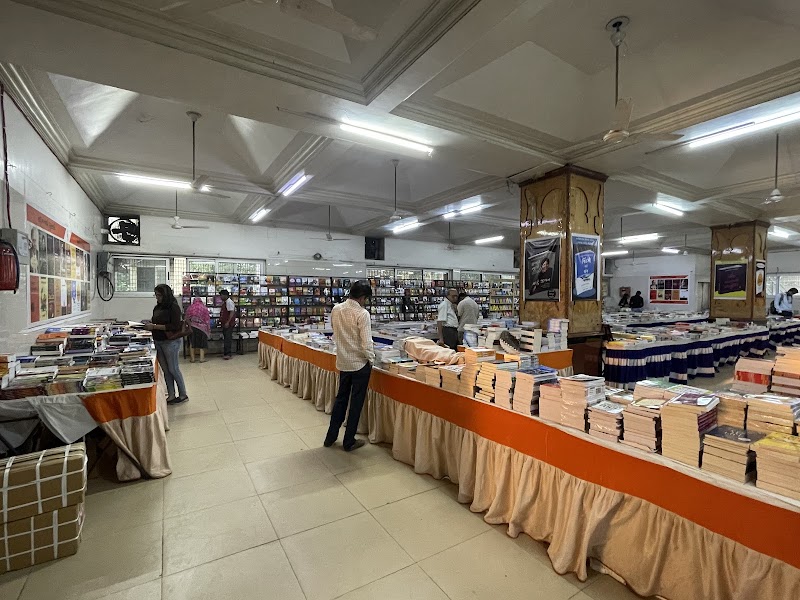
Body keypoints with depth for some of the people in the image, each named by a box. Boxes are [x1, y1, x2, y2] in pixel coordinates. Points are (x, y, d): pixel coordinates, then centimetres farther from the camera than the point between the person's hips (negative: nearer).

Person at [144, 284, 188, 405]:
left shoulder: (173, 307, -13)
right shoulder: (158, 307, 9)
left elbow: (174, 326, -19)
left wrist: (154, 326, -20)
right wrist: (149, 325, 3)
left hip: (171, 342, -7)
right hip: (159, 341, 7)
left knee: (173, 369, 1)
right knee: (165, 370, 11)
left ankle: (183, 395, 13)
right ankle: (171, 395, 21)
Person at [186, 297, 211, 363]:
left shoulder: (190, 308, 6)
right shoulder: (204, 308, 2)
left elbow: (187, 319, 8)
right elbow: (207, 320, 0)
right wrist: (209, 330, 3)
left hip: (192, 327, 1)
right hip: (202, 327, -1)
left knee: (192, 343, 12)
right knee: (202, 342, 8)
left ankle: (192, 358, 12)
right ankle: (202, 358, 3)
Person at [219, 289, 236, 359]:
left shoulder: (229, 302, -16)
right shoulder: (225, 302, 15)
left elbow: (232, 312, -23)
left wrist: (228, 322, -26)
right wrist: (221, 320, 23)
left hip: (228, 324, -10)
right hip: (225, 324, 10)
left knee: (228, 338, -7)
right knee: (225, 338, 14)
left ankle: (228, 354, -3)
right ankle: (225, 353, 21)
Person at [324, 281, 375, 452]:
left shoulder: (336, 309, -2)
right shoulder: (362, 314, -21)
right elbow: (366, 342, -21)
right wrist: (371, 359, -5)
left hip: (343, 362, 6)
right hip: (360, 363, -6)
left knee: (341, 398, 21)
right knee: (356, 402, 9)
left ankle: (330, 437, 31)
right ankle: (349, 441, 21)